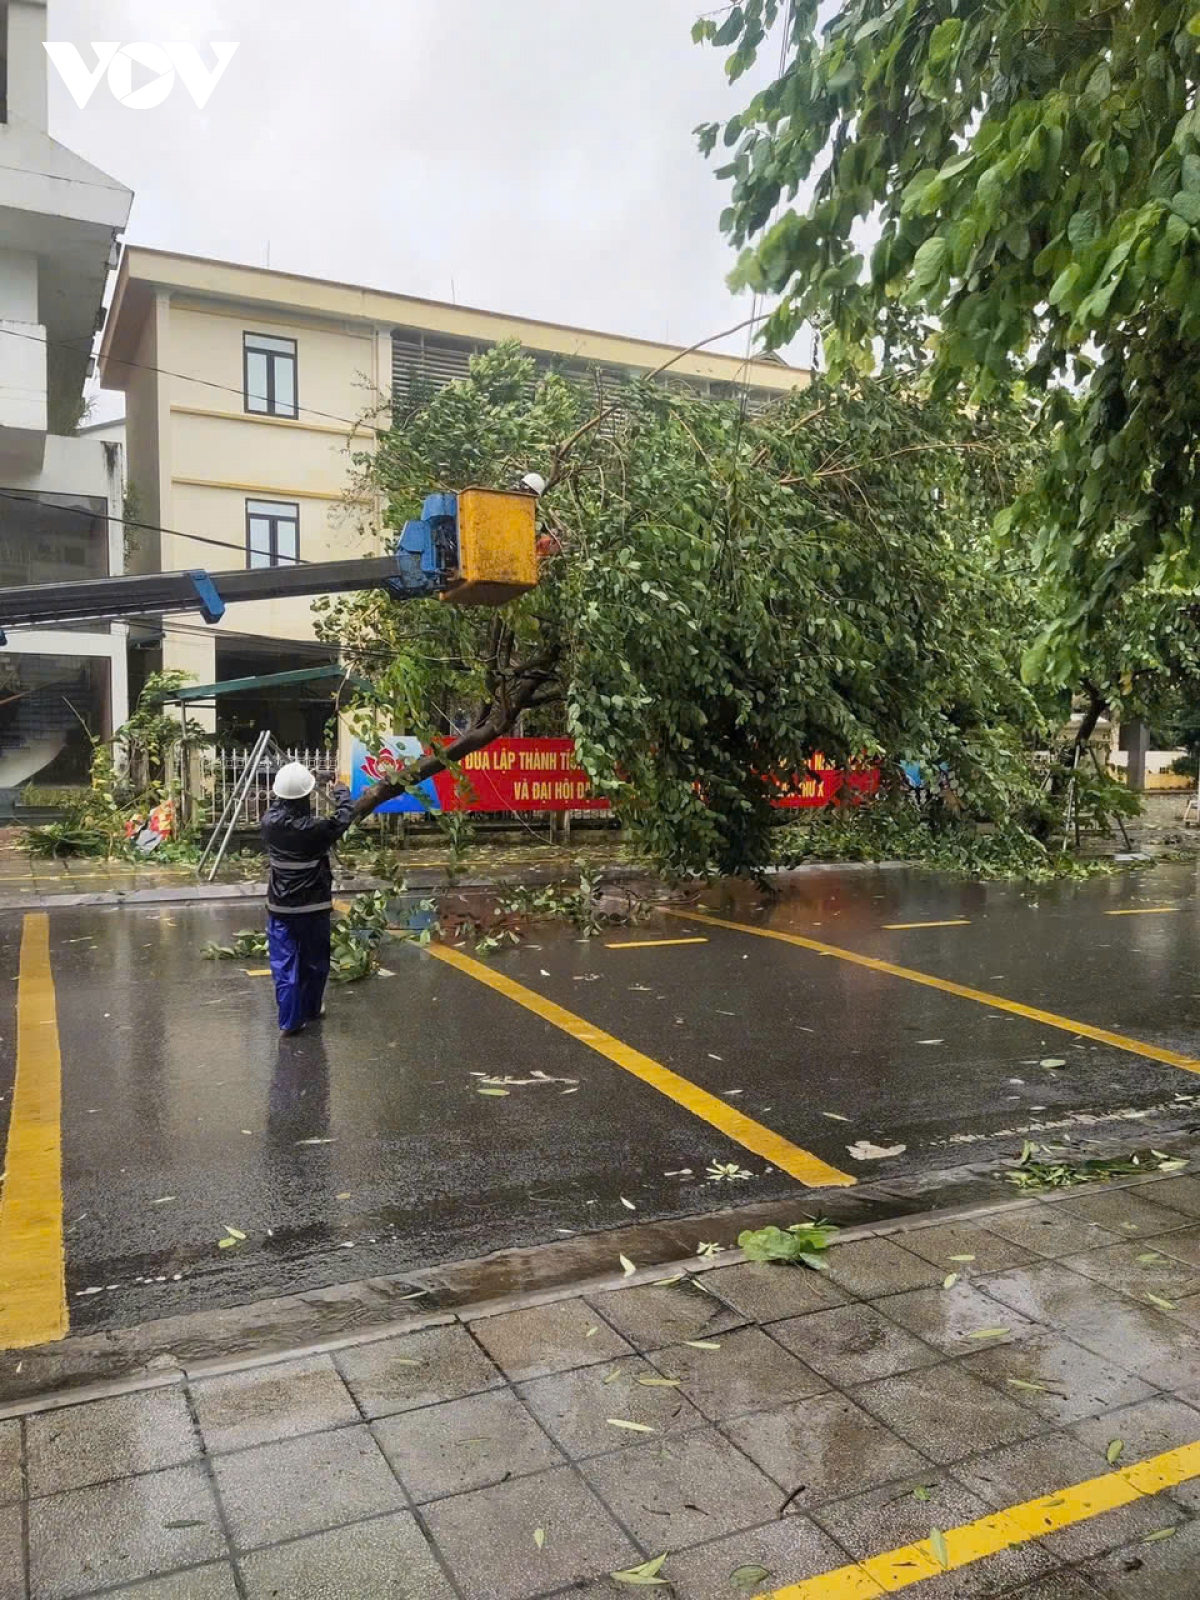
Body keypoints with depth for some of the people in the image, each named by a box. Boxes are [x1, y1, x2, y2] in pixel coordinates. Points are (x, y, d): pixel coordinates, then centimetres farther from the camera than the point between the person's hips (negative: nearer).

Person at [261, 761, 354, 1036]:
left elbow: (276, 805, 14)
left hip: (279, 907, 3)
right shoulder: (315, 829, -21)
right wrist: (342, 793, 16)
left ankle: (289, 1019, 6)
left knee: (284, 963, 7)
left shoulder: (270, 822, -10)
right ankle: (310, 1008, 32)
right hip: (313, 908, -3)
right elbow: (344, 819, -3)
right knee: (314, 961, 17)